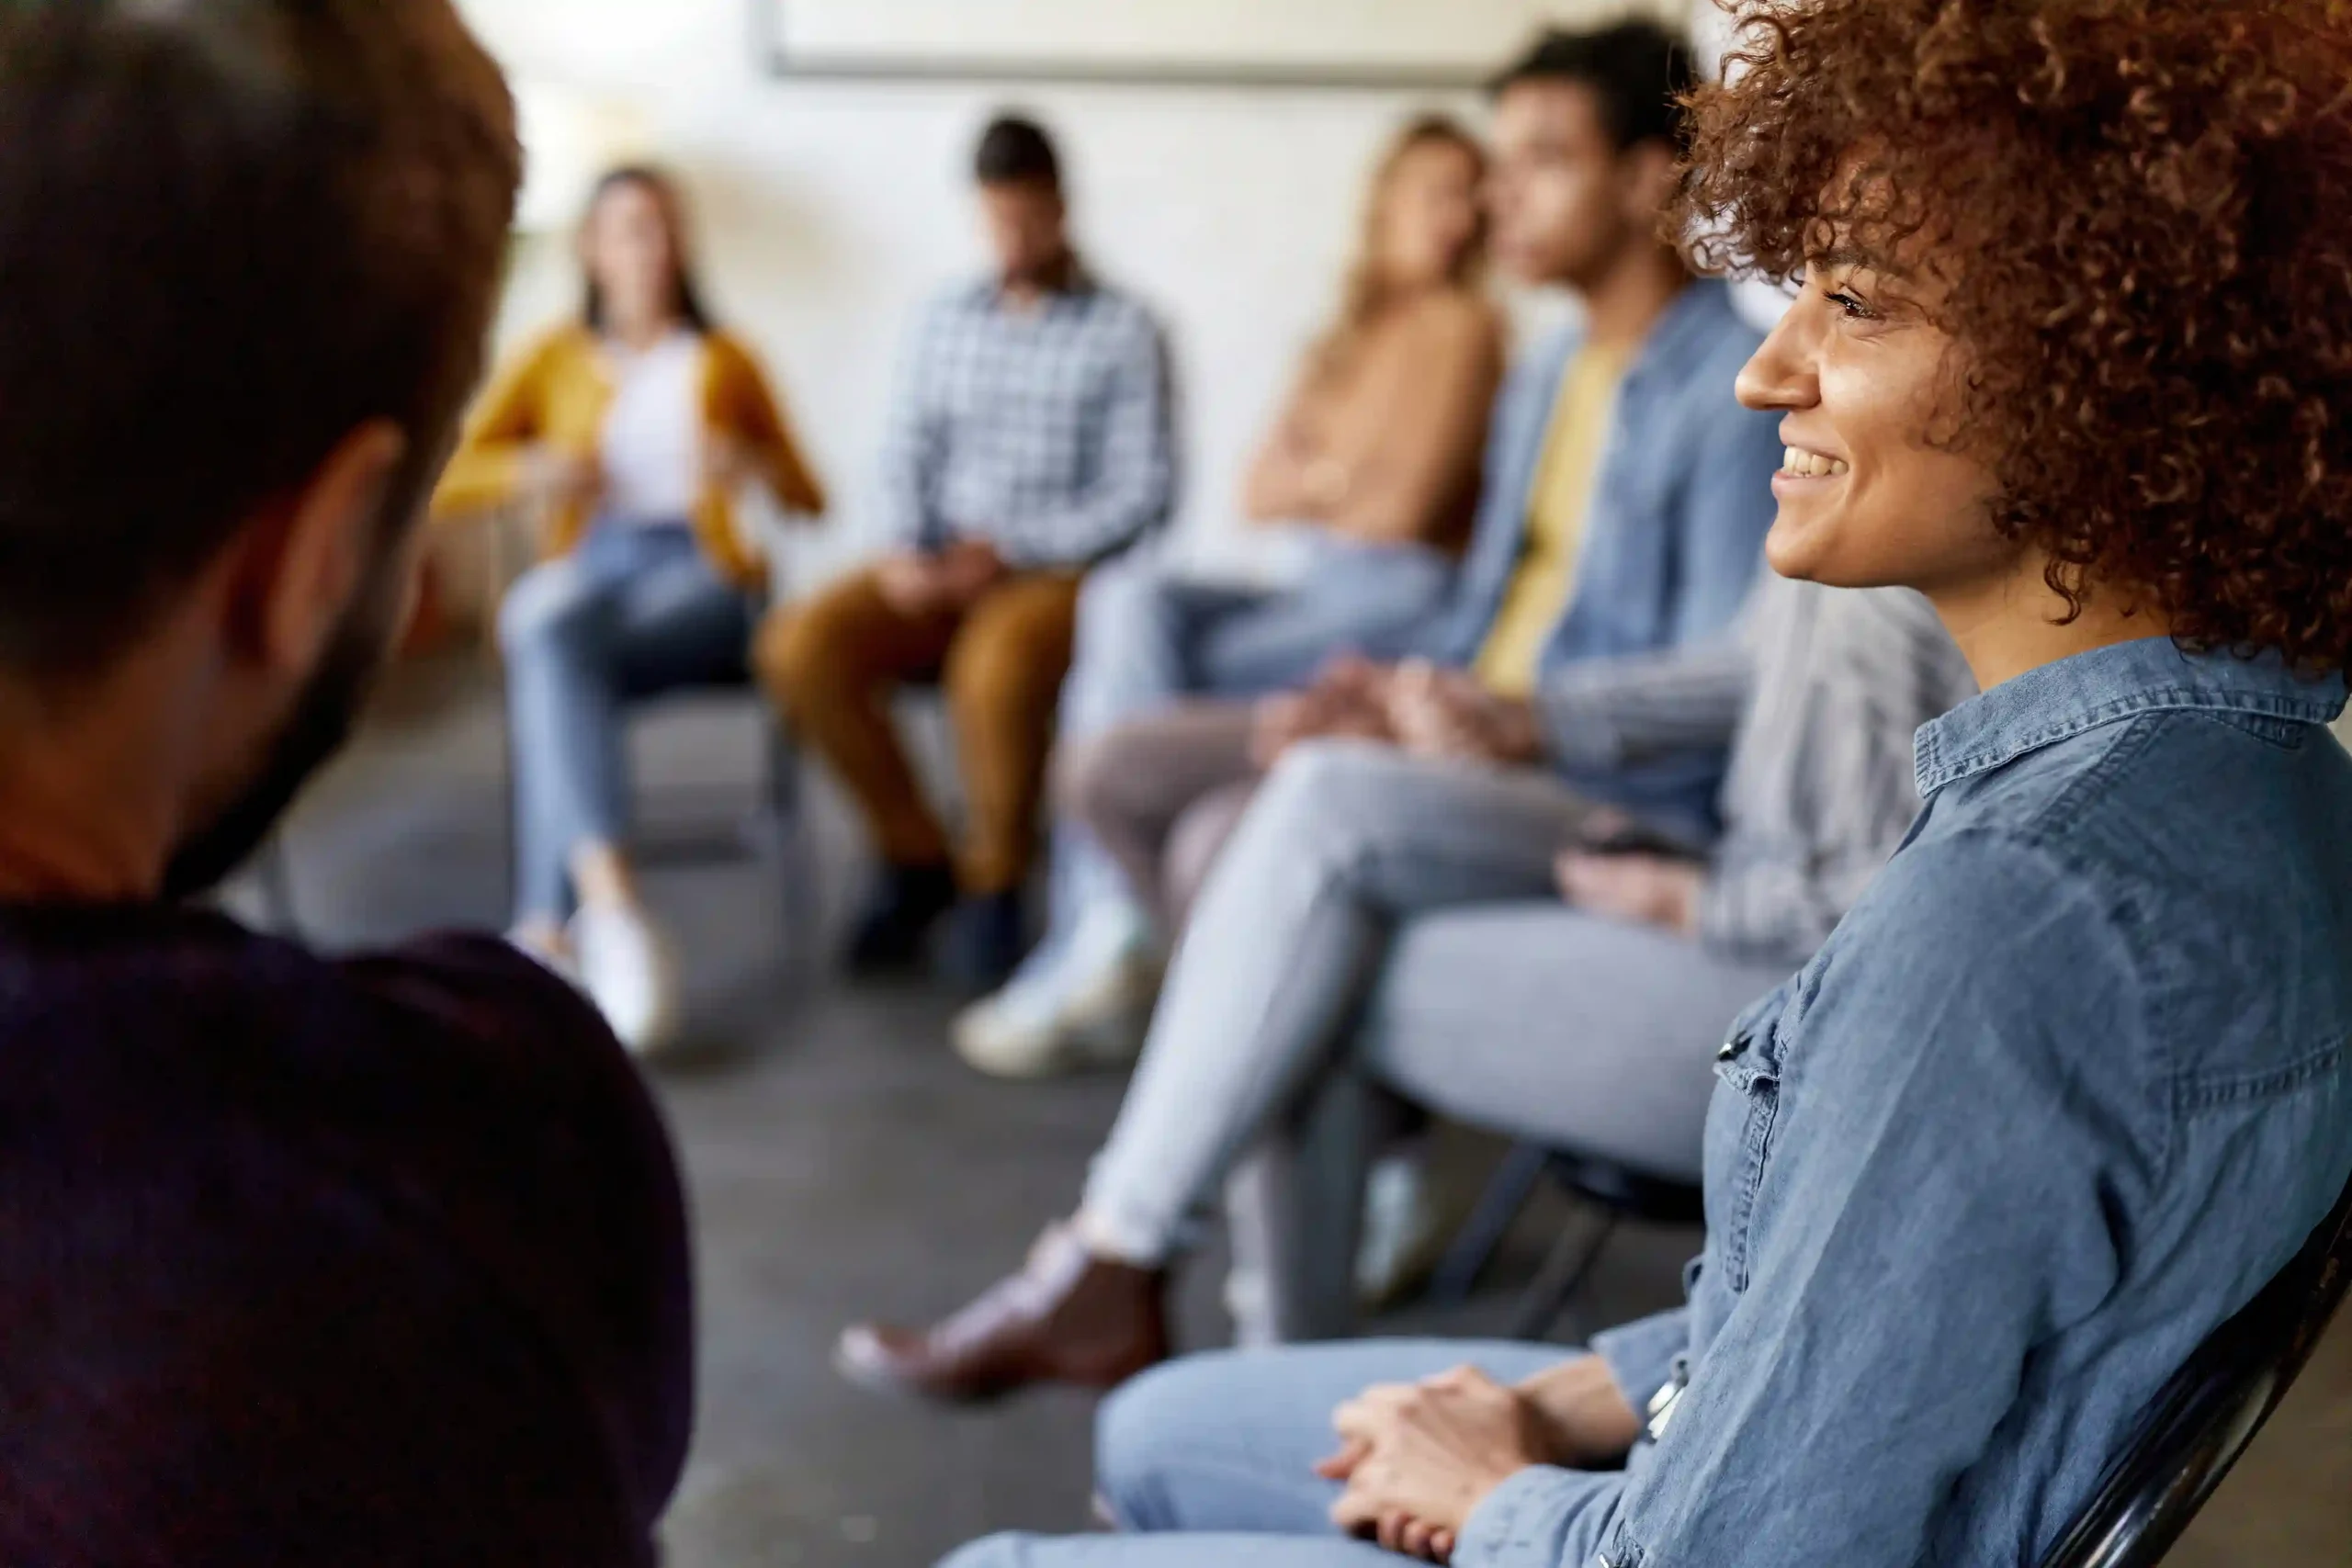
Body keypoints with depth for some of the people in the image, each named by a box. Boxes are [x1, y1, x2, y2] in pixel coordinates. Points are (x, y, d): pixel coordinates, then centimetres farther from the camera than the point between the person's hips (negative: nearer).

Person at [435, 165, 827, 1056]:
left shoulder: (723, 362, 23)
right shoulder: (553, 359, 21)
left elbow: (810, 499, 19)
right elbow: (444, 481, 13)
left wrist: (754, 465, -4)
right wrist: (531, 470, -8)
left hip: (697, 580, -1)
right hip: (583, 574, 1)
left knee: (553, 651, -36)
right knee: (550, 641, -39)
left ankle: (547, 931, -44)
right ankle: (610, 901, -55)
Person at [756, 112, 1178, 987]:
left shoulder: (1124, 333, 0)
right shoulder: (946, 323, 15)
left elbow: (1145, 492, -6)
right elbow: (910, 456, 12)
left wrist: (1011, 552, -14)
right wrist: (910, 553, -9)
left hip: (1057, 571, -5)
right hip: (940, 571, 5)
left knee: (993, 668, -38)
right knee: (799, 644, -22)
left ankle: (994, 882, -12)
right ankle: (916, 855, -4)